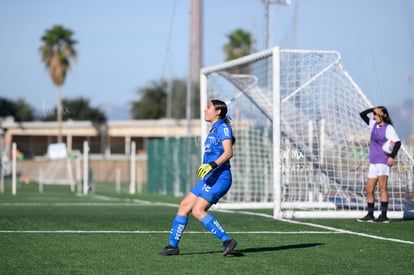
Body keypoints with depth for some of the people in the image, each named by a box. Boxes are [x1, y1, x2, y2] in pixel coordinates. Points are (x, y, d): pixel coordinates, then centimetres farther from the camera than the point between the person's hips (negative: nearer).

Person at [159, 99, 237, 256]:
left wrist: (212, 165, -30)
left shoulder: (222, 127, -8)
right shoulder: (214, 129, 19)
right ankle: (173, 246, 16)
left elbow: (228, 152, -20)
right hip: (209, 179, 10)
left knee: (197, 210, -20)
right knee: (183, 206, 9)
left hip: (219, 177, -10)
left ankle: (227, 240, -18)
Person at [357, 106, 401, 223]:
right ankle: (370, 215, 16)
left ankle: (384, 215, -17)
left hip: (383, 161, -8)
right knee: (369, 189, 8)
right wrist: (373, 109, 0)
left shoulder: (388, 128, -8)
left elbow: (397, 142, -15)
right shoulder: (374, 125, 14)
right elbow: (362, 114, 16)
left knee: (382, 187, -14)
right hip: (373, 162, 8)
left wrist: (392, 156, -24)